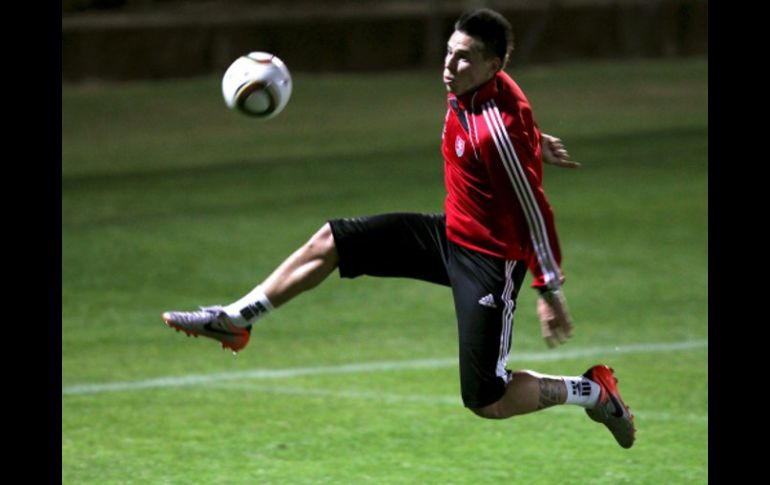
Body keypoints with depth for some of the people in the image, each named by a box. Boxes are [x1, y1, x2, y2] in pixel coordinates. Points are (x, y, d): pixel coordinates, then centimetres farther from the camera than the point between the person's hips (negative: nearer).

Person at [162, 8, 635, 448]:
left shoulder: (498, 128, -30)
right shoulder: (466, 90, -5)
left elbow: (534, 211, -24)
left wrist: (551, 291, -20)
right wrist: (533, 143, 35)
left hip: (489, 259, -9)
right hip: (450, 231, 9)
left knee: (487, 403, -7)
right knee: (330, 241, 5)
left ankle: (592, 390, 15)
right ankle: (235, 320, 14)